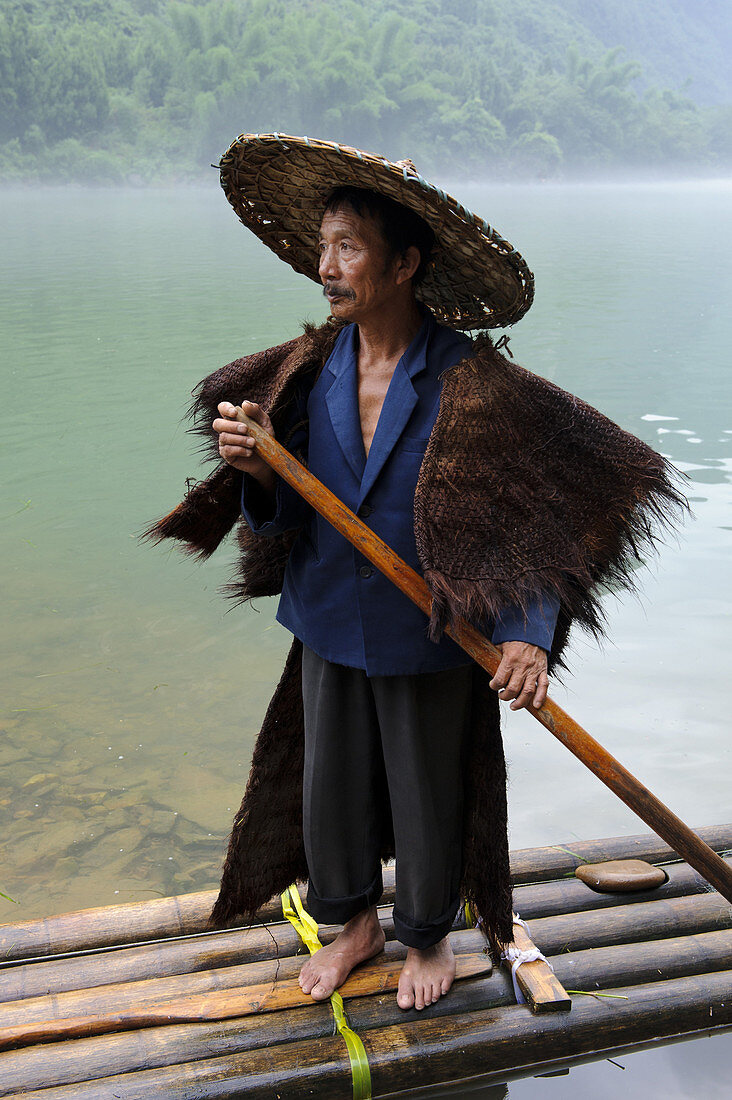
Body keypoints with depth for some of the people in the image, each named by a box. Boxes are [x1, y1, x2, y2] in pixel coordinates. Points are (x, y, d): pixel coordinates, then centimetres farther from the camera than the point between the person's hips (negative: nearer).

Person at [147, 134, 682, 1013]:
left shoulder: (474, 387, -18)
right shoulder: (309, 373, -4)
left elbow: (537, 514, -17)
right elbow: (290, 513, -2)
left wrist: (530, 635, -30)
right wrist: (255, 471, -23)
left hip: (426, 641, -4)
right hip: (330, 627, 4)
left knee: (427, 798, 14)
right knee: (328, 787, 18)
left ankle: (428, 939, 43)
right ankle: (354, 923, 46)